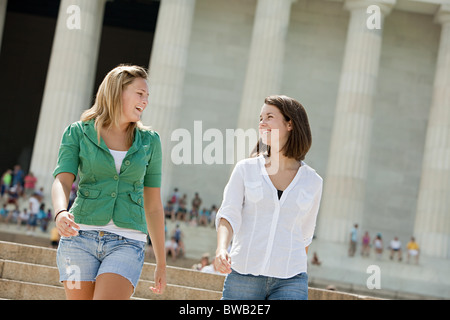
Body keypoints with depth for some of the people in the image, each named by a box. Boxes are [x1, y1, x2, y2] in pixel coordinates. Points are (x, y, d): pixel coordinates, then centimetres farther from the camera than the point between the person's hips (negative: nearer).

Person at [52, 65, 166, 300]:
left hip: (126, 245, 0)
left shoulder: (149, 142, 9)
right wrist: (60, 214, -33)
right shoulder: (78, 133, 4)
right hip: (81, 237, 0)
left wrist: (161, 264, 13)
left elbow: (153, 206, 13)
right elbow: (62, 183, -10)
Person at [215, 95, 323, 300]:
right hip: (243, 276, 0)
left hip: (289, 282, 0)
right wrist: (221, 249, -28)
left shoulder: (312, 181, 6)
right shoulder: (245, 169, 4)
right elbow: (228, 216, -8)